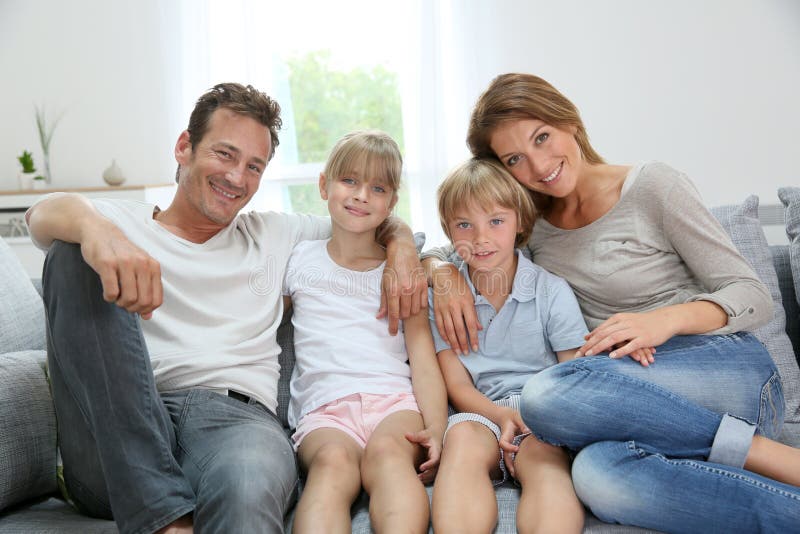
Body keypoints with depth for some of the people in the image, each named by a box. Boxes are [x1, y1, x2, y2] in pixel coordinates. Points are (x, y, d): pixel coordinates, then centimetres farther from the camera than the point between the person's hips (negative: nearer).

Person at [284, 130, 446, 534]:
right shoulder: (300, 259, 20)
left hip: (394, 399, 1)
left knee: (387, 451, -35)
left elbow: (423, 357, 9)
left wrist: (436, 428, -9)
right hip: (323, 410, 0)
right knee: (334, 458, -35)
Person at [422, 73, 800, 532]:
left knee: (549, 393, -32)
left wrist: (665, 319, -21)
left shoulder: (652, 186, -1)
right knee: (597, 473, -35)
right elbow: (441, 249, 21)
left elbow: (755, 297, -2)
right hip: (644, 393, 3)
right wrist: (445, 273, -3)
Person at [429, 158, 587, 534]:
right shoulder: (442, 297, 8)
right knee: (463, 436, -34)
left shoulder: (552, 291, 3)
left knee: (543, 458, -35)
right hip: (482, 412, 1)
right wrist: (503, 416, -17)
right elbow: (457, 385, 4)